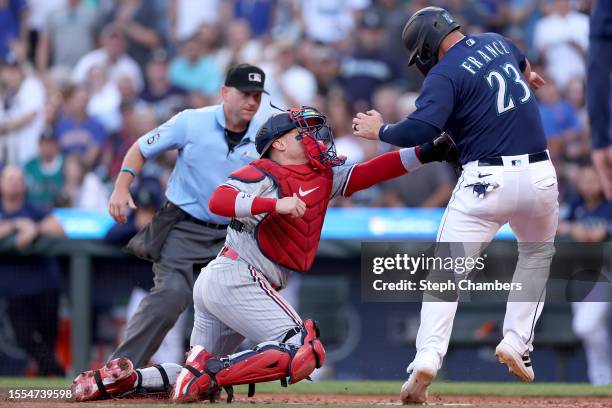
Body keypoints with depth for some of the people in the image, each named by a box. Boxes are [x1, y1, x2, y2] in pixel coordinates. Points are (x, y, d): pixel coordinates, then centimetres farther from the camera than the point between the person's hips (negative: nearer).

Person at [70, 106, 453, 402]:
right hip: (236, 279, -10)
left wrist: (425, 153, 0)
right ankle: (211, 374, -24)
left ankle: (121, 379, 6)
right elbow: (219, 200, -22)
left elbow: (369, 172, 9)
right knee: (304, 350, -20)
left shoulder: (324, 177, 16)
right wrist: (276, 204, -31)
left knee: (200, 376, 15)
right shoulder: (263, 174, -7)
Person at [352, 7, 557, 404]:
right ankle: (517, 343, 17)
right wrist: (527, 76, 61)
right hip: (540, 175, 6)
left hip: (486, 180, -6)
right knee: (538, 252, 29)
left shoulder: (445, 73, -9)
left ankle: (427, 358, -18)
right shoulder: (498, 42, 13)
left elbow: (421, 129, -21)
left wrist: (378, 129, -4)